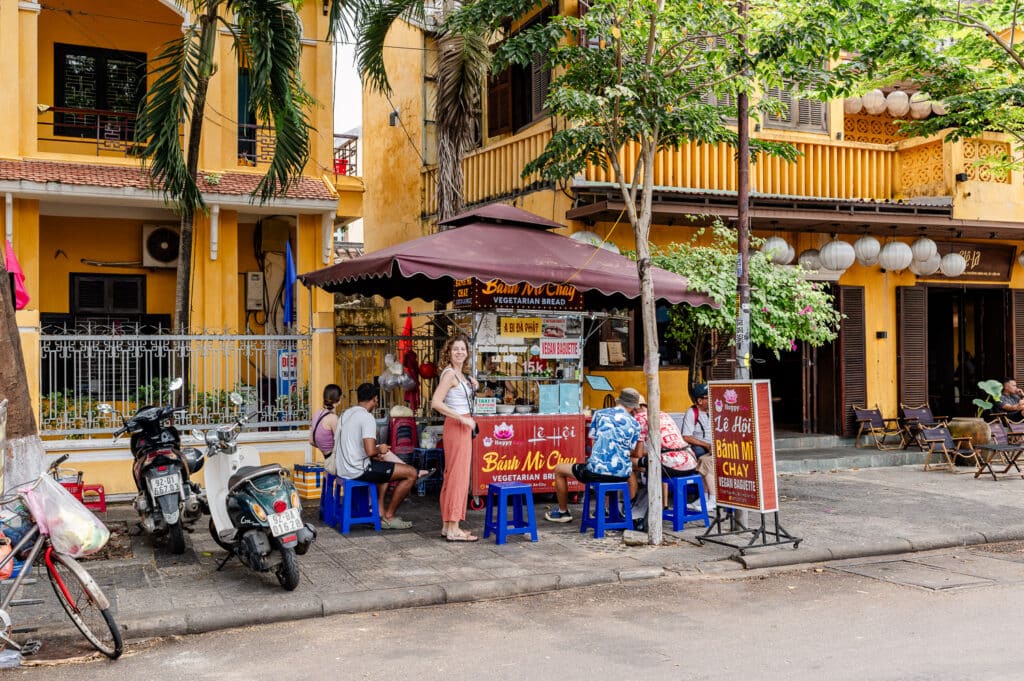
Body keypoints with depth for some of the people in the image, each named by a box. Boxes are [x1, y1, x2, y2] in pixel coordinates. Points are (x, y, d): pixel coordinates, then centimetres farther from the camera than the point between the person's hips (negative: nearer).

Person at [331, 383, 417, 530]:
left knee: (384, 467, 35)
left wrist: (375, 454, 19)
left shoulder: (346, 414, 12)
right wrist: (379, 449, -3)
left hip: (342, 469, 10)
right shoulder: (367, 418, -15)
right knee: (411, 473, -5)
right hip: (358, 471, -10)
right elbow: (370, 451, -26)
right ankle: (388, 517, 4)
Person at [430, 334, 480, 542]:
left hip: (463, 427, 10)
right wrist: (462, 418, -22)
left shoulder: (461, 374, 13)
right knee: (458, 476, -7)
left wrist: (472, 386, 11)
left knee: (453, 475, 12)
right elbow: (436, 402, -24)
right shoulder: (449, 374, -14)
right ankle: (453, 530, -4)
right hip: (456, 427, -10)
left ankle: (448, 525, 19)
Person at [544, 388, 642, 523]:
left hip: (596, 471, -2)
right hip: (621, 473, 2)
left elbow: (593, 439, 12)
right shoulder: (634, 424, 6)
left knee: (559, 469, 25)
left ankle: (563, 512, 33)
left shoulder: (599, 414, 4)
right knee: (631, 474, 42)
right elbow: (636, 454, 9)